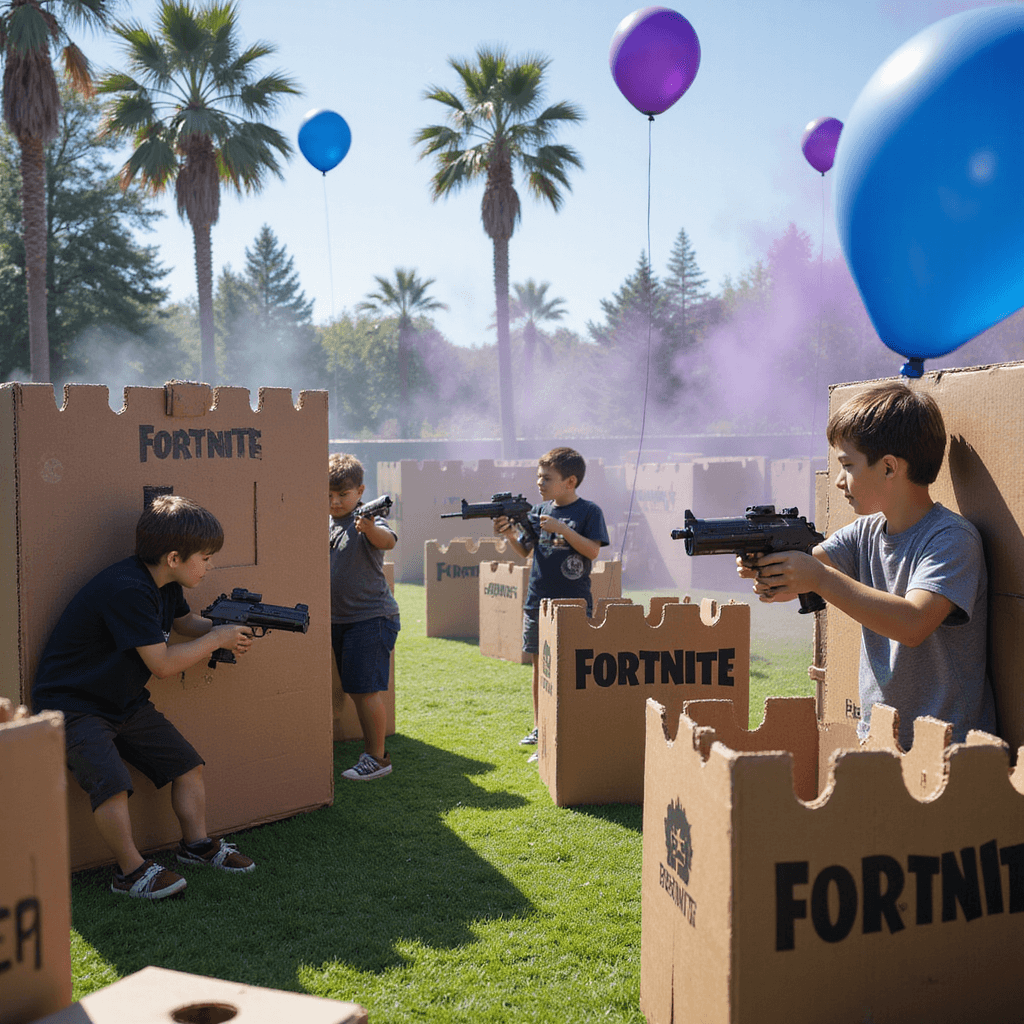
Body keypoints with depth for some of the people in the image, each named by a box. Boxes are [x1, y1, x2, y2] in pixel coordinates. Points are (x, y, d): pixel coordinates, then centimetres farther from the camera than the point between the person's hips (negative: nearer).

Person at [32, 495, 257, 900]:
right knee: (112, 784, -26)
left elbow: (184, 622, 20)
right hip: (74, 705, -9)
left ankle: (197, 844, 24)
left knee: (188, 763, 7)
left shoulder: (164, 583, 0)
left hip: (126, 701, 9)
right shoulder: (127, 590, -29)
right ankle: (132, 871, -9)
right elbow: (163, 663, -27)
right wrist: (217, 639, -15)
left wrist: (227, 627, -1)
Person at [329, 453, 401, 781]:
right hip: (339, 619, 8)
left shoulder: (368, 521, -13)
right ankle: (371, 750, 26)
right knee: (355, 690, 14)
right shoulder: (325, 524, 10)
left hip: (371, 618, -8)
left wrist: (371, 528, -55)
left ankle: (378, 758, 0)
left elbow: (388, 541, -35)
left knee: (366, 689, -9)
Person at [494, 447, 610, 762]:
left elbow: (592, 550, -15)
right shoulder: (538, 511, 9)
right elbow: (525, 550, 13)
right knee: (540, 663, 13)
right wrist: (510, 534, -6)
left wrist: (562, 529, -22)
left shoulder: (588, 511, -6)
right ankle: (541, 728, 25)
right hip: (538, 602, 6)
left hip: (574, 604, -5)